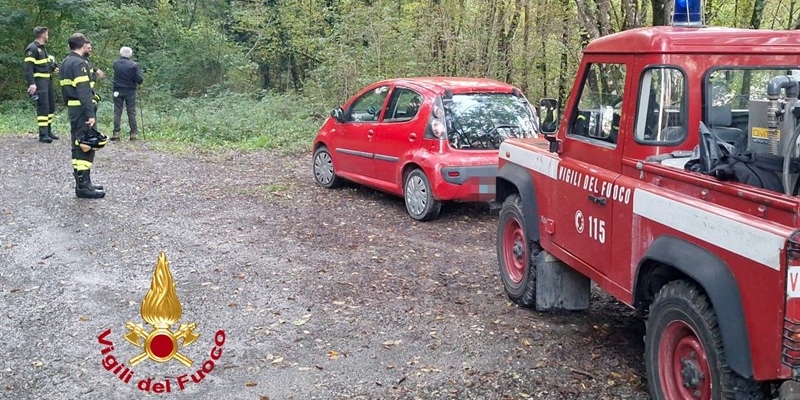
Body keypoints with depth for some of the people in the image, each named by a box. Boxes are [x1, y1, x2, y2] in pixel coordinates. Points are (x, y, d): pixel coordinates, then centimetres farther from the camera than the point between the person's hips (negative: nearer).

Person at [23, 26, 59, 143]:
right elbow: (28, 67, -19)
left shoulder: (43, 48, 18)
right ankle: (43, 134, -12)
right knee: (43, 107, -13)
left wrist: (53, 68, 10)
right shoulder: (32, 48, -12)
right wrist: (31, 83, -26)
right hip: (39, 81, -10)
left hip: (48, 79, 10)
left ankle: (48, 131, 24)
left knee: (51, 106, 14)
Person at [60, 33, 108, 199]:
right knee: (86, 147, -7)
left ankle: (82, 183, 22)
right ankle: (84, 186, -6)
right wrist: (90, 114, -25)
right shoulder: (79, 63, -15)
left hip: (72, 109, 10)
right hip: (82, 110, -10)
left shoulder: (66, 63, 16)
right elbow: (84, 91, -22)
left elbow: (65, 88, 21)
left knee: (78, 146, 15)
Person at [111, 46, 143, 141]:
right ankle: (133, 133, 5)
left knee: (117, 112, 6)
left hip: (118, 91, 2)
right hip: (130, 91, -2)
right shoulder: (134, 65, -12)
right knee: (131, 112, 5)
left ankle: (116, 133, 3)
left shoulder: (116, 63, -3)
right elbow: (139, 79, -12)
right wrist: (140, 80, 9)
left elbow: (116, 74, 12)